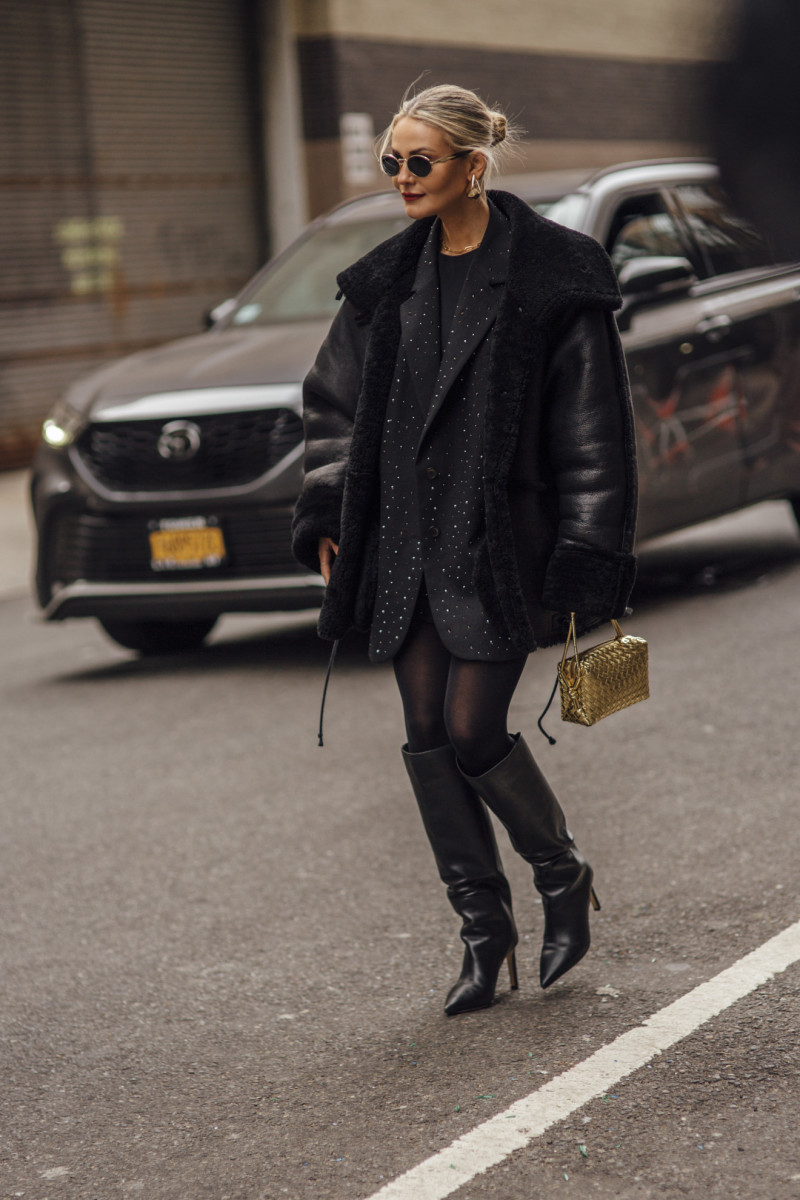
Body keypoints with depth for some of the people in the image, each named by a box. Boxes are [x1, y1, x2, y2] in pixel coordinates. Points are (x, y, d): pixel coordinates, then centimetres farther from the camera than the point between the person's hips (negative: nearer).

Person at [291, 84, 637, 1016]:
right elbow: (333, 403, 18)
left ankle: (565, 878, 20)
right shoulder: (387, 281, 9)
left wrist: (588, 564, -10)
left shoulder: (552, 277, -8)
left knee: (474, 733, -6)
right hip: (404, 541, 6)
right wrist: (327, 520, 10)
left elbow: (593, 431, -7)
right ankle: (483, 927, 17)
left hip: (496, 544, -5)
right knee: (428, 740, 4)